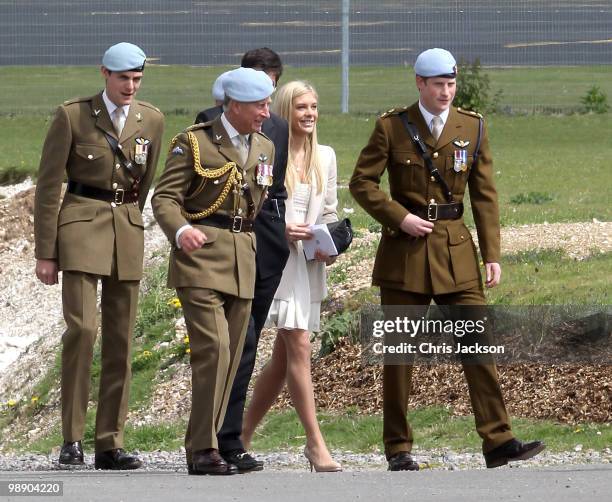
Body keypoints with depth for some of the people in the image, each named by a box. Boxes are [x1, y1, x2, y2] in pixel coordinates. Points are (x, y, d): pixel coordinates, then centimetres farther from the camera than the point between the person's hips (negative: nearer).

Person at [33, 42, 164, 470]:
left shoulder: (152, 121, 5)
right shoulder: (72, 116, -5)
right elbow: (48, 185, -3)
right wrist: (45, 253, -5)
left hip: (128, 230, 4)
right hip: (79, 224, -4)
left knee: (120, 338, 2)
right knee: (82, 328, -16)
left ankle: (111, 444, 6)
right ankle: (72, 439, -9)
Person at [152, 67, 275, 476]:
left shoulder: (265, 149, 16)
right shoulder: (194, 143, -2)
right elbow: (165, 197, -7)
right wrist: (181, 230, -26)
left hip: (243, 259, 6)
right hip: (200, 254, -6)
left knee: (231, 355, 4)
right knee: (213, 348, -17)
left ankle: (202, 447, 11)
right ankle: (204, 449, -15)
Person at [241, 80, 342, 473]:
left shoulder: (325, 157, 12)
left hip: (310, 263, 7)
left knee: (284, 357, 9)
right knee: (299, 347, -15)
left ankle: (245, 434, 20)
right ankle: (316, 444, -16)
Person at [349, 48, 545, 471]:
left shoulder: (473, 127, 5)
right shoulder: (392, 127, -1)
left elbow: (485, 195, 6)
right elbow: (362, 182, 1)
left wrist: (492, 255, 1)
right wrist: (399, 217, -13)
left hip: (456, 249, 2)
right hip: (405, 250, -2)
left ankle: (498, 442, -9)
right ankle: (398, 448, 10)